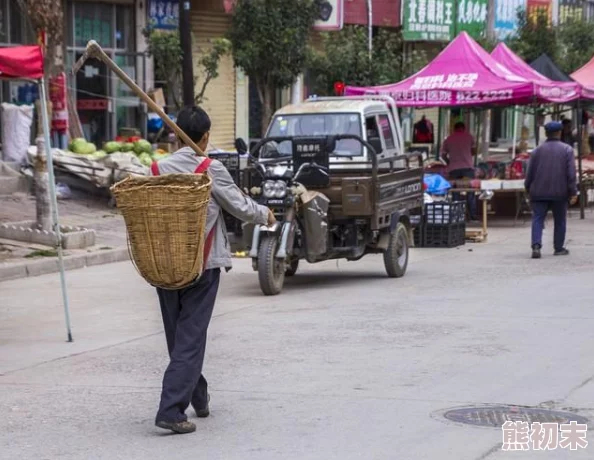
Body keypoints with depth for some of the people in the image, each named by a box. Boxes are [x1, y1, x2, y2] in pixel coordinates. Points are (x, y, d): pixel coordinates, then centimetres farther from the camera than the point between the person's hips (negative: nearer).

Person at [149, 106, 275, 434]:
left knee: (177, 335, 17)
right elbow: (241, 207, -2)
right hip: (201, 264, -4)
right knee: (190, 337, -3)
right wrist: (266, 215, 16)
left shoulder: (157, 170, 1)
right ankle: (171, 410, -12)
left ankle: (198, 397, 31)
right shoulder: (211, 170, -9)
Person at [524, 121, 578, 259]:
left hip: (539, 192, 1)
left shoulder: (537, 151, 5)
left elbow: (530, 173, 5)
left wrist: (528, 189, 17)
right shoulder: (567, 150, 0)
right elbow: (571, 173, -7)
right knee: (560, 221, 12)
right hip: (559, 192, -1)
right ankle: (559, 248, 17)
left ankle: (536, 246, -20)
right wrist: (573, 192, -6)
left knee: (537, 219, -2)